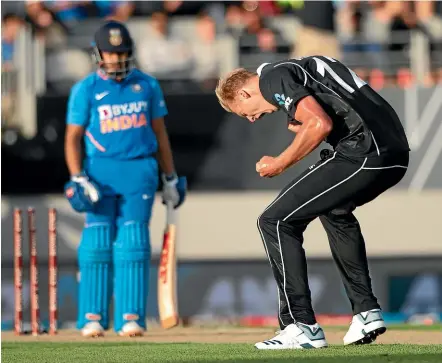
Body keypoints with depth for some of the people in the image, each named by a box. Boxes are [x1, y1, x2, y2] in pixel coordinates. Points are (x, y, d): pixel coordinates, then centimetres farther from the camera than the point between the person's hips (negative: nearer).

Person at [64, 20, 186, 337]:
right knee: (98, 242, -5)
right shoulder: (85, 90, 1)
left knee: (133, 244, -4)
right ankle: (93, 317, 0)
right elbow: (73, 138, 1)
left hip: (140, 171, 1)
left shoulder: (147, 85, 9)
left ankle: (131, 317, -3)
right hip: (101, 170, -1)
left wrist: (170, 177, 14)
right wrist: (78, 179, -11)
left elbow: (160, 133, 15)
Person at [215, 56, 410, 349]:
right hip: (396, 152, 10)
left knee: (275, 222, -3)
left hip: (363, 153, -10)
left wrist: (281, 163, -3)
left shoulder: (273, 78, -1)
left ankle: (302, 326, -6)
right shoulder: (296, 69, 28)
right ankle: (367, 312, 31)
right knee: (333, 210, 37)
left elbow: (321, 125, -14)